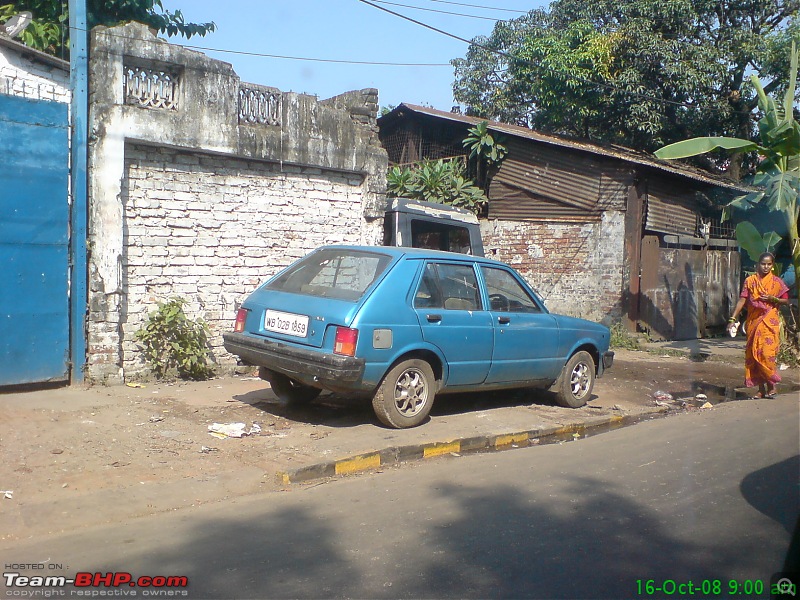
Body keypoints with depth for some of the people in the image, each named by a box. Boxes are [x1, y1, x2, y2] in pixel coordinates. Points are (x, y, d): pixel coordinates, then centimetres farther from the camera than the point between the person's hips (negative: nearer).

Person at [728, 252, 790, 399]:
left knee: (767, 353, -12)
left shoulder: (777, 282, 3)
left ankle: (771, 386, 1)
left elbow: (786, 300, 7)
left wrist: (772, 299, -12)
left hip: (770, 322, -2)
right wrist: (733, 318, -8)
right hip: (753, 322, 2)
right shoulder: (750, 281, 5)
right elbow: (742, 300, 0)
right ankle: (761, 389, 11)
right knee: (753, 355, 3)